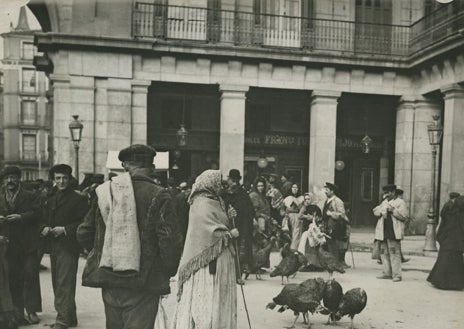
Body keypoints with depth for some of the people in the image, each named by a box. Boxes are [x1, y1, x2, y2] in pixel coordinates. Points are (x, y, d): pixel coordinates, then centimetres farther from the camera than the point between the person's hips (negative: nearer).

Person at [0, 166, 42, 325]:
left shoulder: (30, 197, 6)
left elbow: (36, 212, -6)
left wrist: (21, 217, -18)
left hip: (28, 244, -3)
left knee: (30, 275, -4)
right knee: (13, 278, 3)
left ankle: (31, 311, 3)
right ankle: (18, 311, 12)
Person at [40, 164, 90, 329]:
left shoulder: (78, 199, -4)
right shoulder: (49, 200, 17)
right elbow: (43, 220, 20)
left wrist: (65, 229, -17)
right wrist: (44, 228, -1)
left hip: (68, 247, -7)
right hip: (53, 247, 7)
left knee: (64, 284, -10)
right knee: (57, 284, 12)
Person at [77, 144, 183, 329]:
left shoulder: (104, 192, 3)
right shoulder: (158, 196, -11)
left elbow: (84, 234, 8)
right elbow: (170, 240, -16)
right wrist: (169, 272, 1)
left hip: (108, 280, 5)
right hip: (143, 284, -5)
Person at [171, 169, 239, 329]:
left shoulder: (214, 202, 15)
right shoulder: (203, 205, -15)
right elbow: (211, 234, -21)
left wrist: (228, 217, 4)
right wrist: (230, 234, -8)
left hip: (218, 261, 10)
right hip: (209, 262, -10)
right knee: (208, 301, -6)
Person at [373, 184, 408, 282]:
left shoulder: (400, 202, 2)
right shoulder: (384, 202, 23)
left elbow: (404, 215, -10)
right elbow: (375, 211, 13)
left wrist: (393, 210, -14)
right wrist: (383, 210, -6)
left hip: (394, 232, -7)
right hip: (383, 232, 7)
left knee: (394, 253, -10)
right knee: (384, 253, 9)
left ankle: (396, 275, -7)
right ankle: (387, 273, 17)